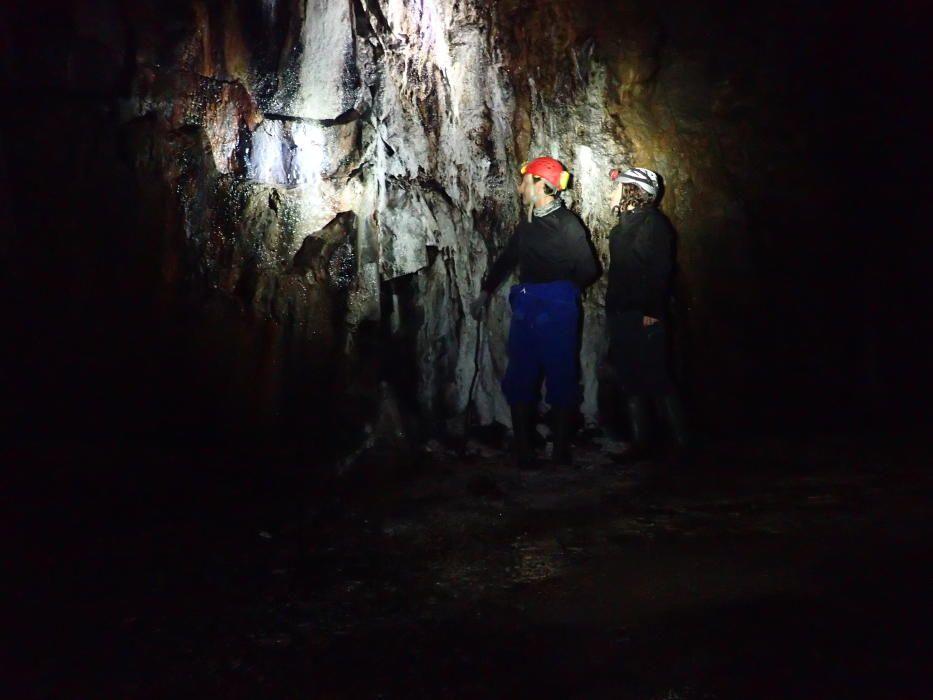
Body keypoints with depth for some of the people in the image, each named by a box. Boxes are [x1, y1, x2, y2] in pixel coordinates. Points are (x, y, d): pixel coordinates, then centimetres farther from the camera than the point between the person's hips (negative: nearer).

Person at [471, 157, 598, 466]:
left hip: (557, 309, -6)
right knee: (519, 380, 6)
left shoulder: (567, 224, -6)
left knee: (561, 378, 2)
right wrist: (485, 292, 30)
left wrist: (559, 291, 4)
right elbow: (506, 259, 26)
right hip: (525, 309, 6)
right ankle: (522, 449, 15)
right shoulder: (526, 224, 14)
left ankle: (561, 450, 13)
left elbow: (588, 271, -7)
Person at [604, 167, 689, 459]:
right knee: (629, 382, 10)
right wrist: (613, 309, 11)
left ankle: (682, 443, 0)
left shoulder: (653, 223, -7)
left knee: (656, 381, -7)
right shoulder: (624, 226, 17)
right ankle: (639, 443, 17)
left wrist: (651, 312, -20)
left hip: (644, 317, -9)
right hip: (621, 315, 9)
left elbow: (660, 270, -15)